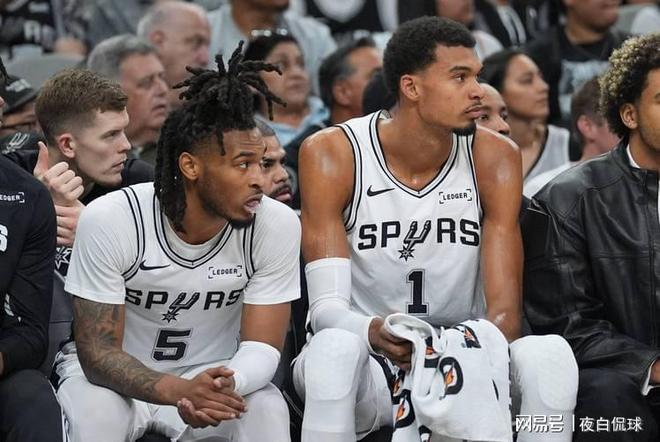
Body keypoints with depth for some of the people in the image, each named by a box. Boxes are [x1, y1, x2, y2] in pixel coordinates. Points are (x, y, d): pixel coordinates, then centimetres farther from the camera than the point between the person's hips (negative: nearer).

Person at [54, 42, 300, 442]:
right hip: (117, 375, -1)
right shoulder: (110, 220, -23)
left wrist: (224, 386, -39)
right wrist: (179, 391, -41)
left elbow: (262, 346, -14)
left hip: (214, 373, 2)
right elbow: (98, 351, -21)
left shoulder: (277, 225, -17)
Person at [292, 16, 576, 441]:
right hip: (369, 369, -2)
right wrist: (375, 334, -41)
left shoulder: (493, 157, -4)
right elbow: (327, 306, -16)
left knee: (550, 353, -28)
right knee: (335, 348, -37)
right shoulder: (333, 153, -10)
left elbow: (505, 308, -10)